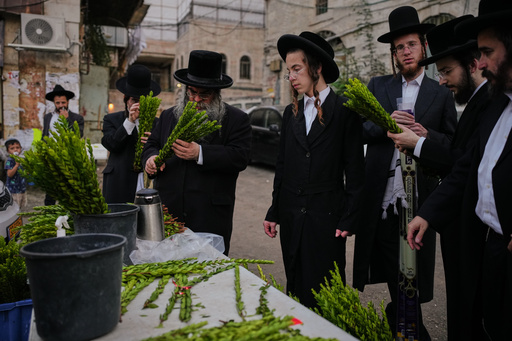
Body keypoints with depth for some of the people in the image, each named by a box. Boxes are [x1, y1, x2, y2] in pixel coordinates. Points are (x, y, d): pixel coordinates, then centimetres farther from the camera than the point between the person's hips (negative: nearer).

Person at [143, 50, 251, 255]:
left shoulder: (236, 119, 3)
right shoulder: (169, 116, 17)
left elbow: (240, 157, -9)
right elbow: (151, 144, 21)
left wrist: (200, 153, -19)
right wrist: (151, 158, -3)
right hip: (167, 214, 4)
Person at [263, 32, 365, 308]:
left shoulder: (345, 110, -4)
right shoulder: (291, 113, 11)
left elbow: (355, 169, -5)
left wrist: (349, 219, -9)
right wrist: (274, 212, 12)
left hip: (326, 216, -5)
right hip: (291, 217, 5)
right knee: (295, 289, 14)